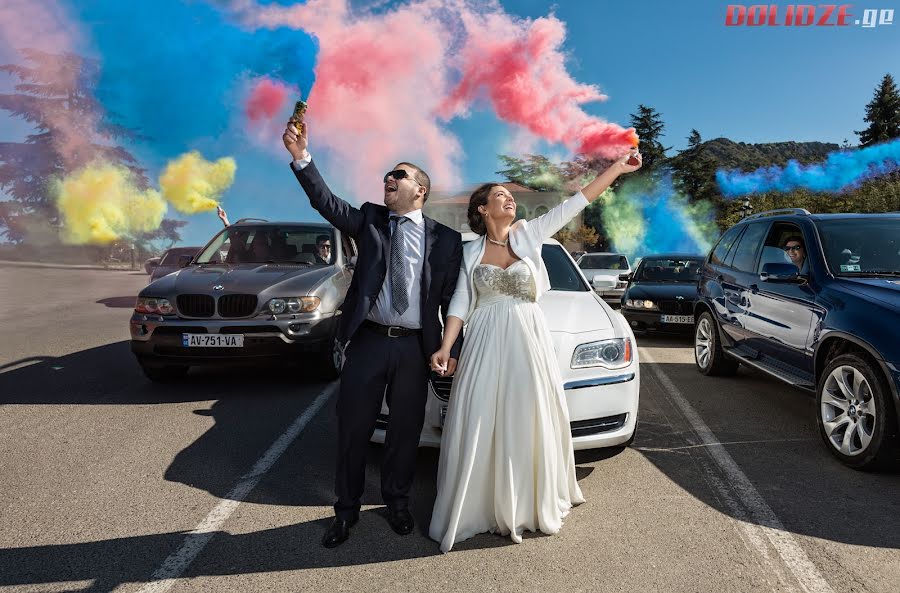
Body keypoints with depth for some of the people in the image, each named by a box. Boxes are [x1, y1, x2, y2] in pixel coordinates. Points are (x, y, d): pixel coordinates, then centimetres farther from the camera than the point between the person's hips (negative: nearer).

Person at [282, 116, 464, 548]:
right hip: (367, 340, 1)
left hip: (415, 347, 0)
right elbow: (326, 202, -10)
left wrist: (452, 348, -1)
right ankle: (346, 509, 26)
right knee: (352, 428, 8)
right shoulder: (368, 220, 6)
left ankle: (397, 501, 33)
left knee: (406, 430, 11)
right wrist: (301, 156, -22)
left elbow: (452, 299, 4)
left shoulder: (445, 239, 4)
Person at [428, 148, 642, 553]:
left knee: (528, 423, 7)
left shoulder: (529, 234, 5)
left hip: (529, 341, 1)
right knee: (480, 426, 1)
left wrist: (617, 168, -2)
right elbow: (461, 301, 3)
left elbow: (575, 203, 2)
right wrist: (445, 348, -7)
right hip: (486, 344, 0)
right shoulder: (471, 251, 6)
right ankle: (478, 508, 14)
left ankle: (529, 506, 23)